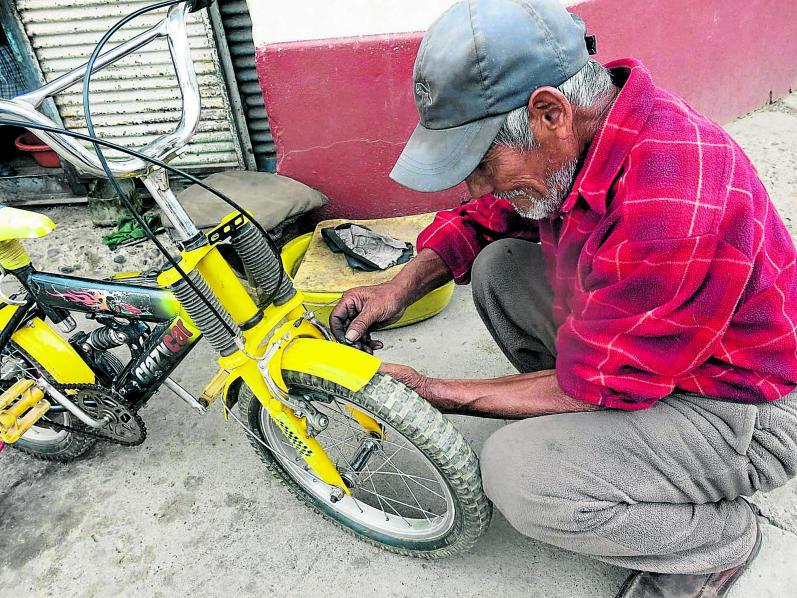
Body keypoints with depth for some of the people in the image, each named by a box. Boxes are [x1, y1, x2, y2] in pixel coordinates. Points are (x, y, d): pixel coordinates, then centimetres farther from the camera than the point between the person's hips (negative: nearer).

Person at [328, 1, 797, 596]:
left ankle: (721, 538, 3)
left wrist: (432, 392, -19)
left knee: (519, 472, -26)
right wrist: (401, 287, -12)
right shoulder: (570, 134, -11)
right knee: (497, 266, -2)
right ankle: (581, 435, 10)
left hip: (745, 408, -7)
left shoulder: (668, 211, -37)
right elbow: (483, 217, 4)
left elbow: (592, 387, -26)